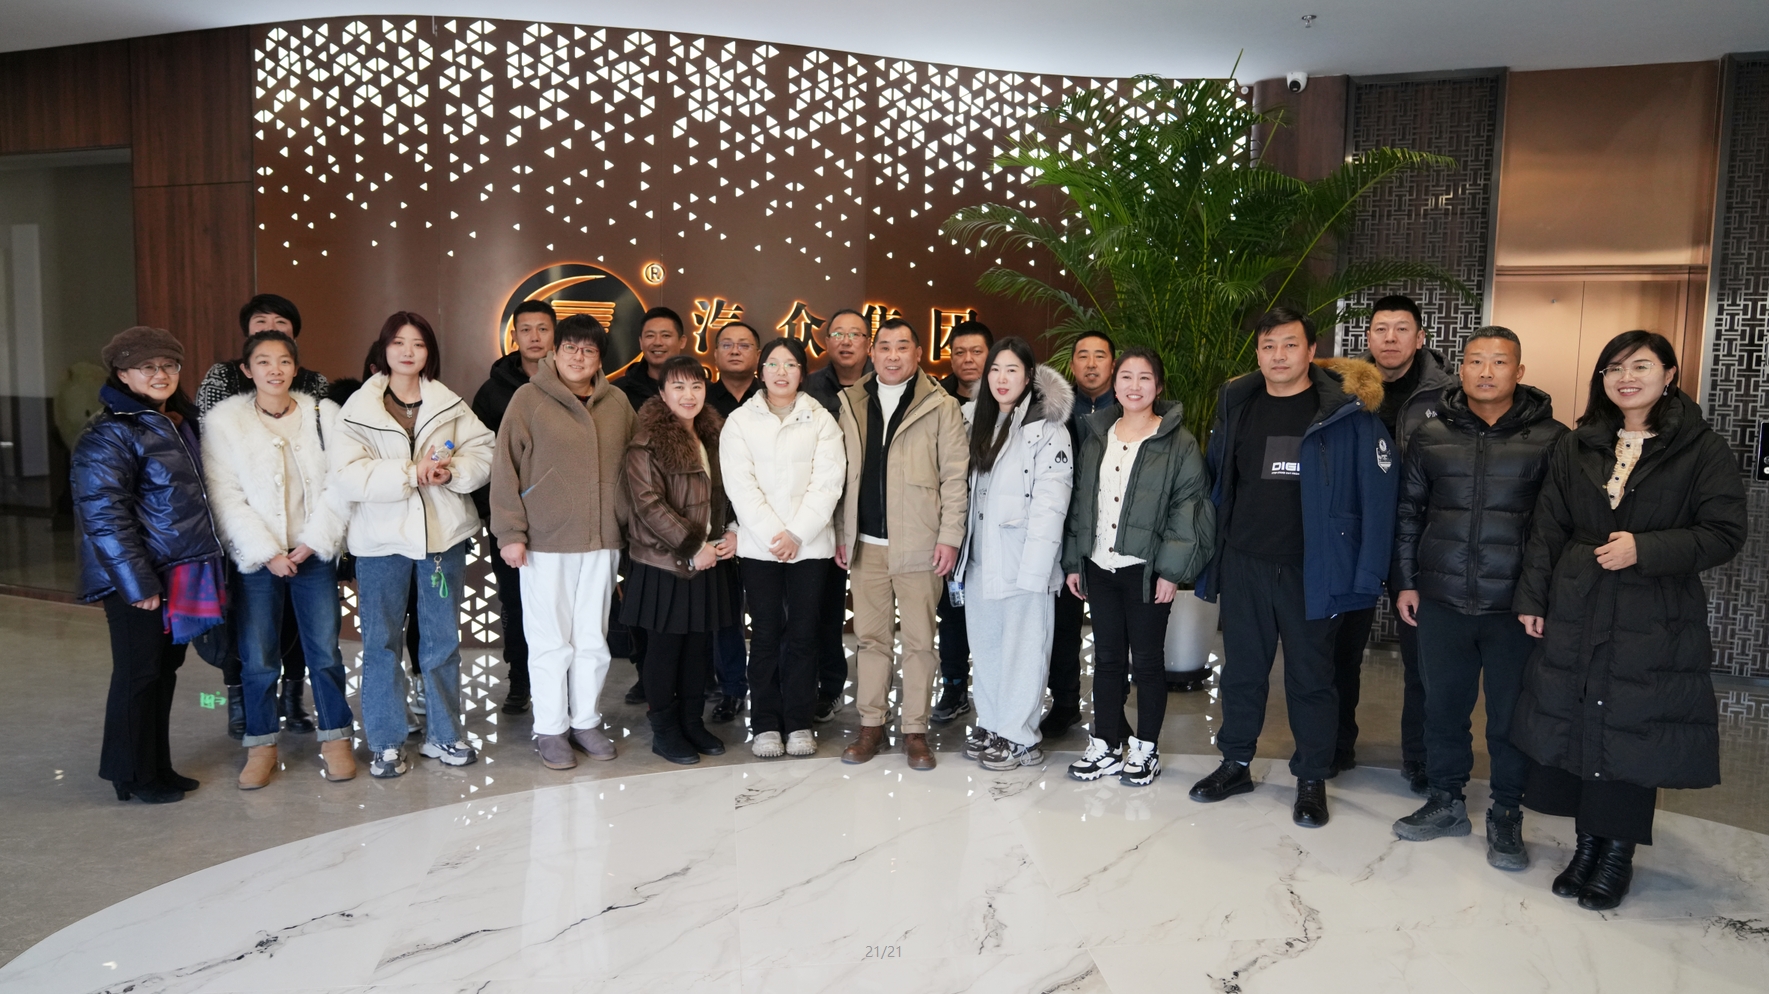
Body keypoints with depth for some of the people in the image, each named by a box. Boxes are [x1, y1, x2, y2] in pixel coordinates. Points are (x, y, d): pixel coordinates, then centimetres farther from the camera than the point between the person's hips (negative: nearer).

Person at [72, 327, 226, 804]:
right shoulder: (111, 434, -12)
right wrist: (138, 582, -20)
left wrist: (208, 564, 14)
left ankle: (157, 767, 26)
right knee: (139, 674, 3)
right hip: (140, 579, -7)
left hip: (181, 573, 7)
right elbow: (103, 514, -17)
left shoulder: (181, 422, 13)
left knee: (165, 670, 14)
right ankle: (134, 777, 17)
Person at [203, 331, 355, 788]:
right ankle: (261, 746, 18)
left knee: (325, 649, 2)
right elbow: (225, 496, -5)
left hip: (314, 552, 1)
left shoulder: (323, 414, 3)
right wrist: (266, 552, -11)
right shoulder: (223, 420, -1)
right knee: (258, 657, 3)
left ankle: (335, 738, 17)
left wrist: (314, 541, -9)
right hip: (256, 557, -1)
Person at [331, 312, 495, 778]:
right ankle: (384, 743, 19)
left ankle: (442, 735, 25)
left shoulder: (450, 405, 5)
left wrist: (451, 472, -20)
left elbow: (483, 453, -2)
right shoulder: (358, 409, -3)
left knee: (442, 640, 11)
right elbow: (347, 476, -14)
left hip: (444, 534, 2)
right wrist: (410, 473, -19)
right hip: (381, 539, -2)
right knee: (381, 643, 6)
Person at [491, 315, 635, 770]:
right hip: (545, 542, -3)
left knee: (593, 638, 11)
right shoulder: (529, 398, -4)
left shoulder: (617, 403, 7)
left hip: (601, 542, 4)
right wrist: (510, 532, -9)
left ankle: (586, 722, 25)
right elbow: (505, 468, -5)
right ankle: (550, 730, 16)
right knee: (551, 640, 3)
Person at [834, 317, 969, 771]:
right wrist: (839, 533, 6)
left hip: (918, 543, -3)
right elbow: (842, 474, 11)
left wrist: (949, 537, -9)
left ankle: (915, 730, 14)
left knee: (918, 641, 4)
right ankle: (871, 724, 21)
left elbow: (955, 477, -3)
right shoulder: (851, 403, 9)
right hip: (865, 544, 3)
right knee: (871, 637, 11)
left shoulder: (941, 407, -2)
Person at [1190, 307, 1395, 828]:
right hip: (1242, 566, 4)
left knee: (1310, 677, 10)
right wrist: (1208, 557, 7)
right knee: (1241, 669, 15)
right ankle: (1235, 764, 32)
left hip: (1311, 570, -3)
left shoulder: (1348, 412, -10)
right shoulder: (1236, 404, 4)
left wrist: (1367, 576, -15)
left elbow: (1377, 495, -11)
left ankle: (1312, 779, 26)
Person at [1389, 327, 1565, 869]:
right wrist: (1406, 581, 8)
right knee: (1443, 707, 12)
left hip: (1516, 606, -2)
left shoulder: (1550, 438, -2)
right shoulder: (1431, 435, 6)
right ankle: (1446, 801, 29)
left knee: (1510, 714, 8)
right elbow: (1409, 513, 11)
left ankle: (1506, 815, 24)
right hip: (1442, 602, 3)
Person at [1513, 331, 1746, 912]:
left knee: (1634, 734, 2)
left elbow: (1725, 534, -6)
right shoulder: (1576, 447, 9)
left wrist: (1645, 549, -18)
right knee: (1575, 727, 7)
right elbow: (1547, 529, 9)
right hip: (1575, 617, 3)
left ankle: (1618, 852, 18)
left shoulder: (1702, 450, -2)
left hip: (1654, 623, -3)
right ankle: (1588, 843, 23)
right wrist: (1532, 597, 5)